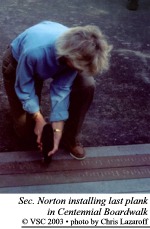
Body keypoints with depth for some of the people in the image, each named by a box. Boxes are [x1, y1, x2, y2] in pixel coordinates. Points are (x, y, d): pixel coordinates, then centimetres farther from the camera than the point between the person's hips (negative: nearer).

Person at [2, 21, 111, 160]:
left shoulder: (75, 56, -33)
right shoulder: (35, 51, -45)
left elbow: (62, 90, -27)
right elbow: (24, 88, -28)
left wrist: (58, 131, -28)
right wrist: (39, 119, -28)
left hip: (56, 61, 3)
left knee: (87, 85, -25)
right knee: (25, 130, -3)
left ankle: (69, 137, -7)